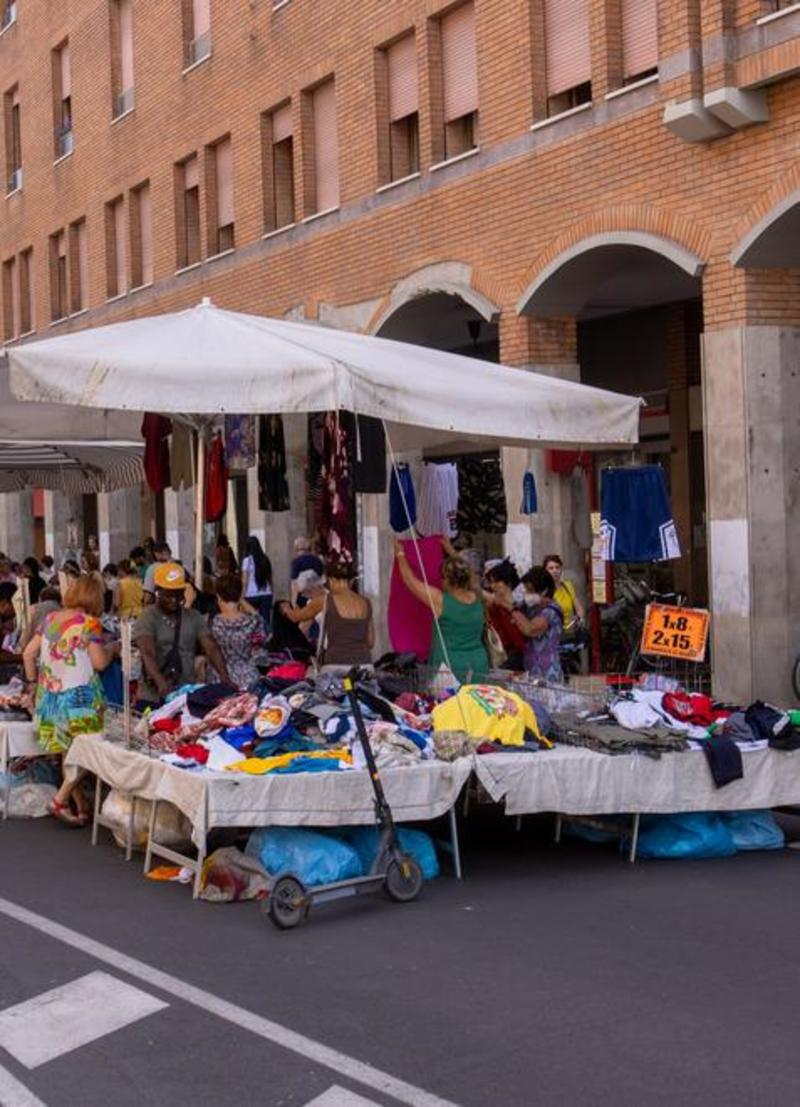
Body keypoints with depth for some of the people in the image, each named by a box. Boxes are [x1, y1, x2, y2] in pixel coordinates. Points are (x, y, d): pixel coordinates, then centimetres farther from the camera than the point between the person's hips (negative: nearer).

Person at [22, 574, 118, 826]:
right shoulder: (89, 623, -9)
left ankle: (81, 805, 17)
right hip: (79, 696, -7)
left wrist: (33, 681, 21)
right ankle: (60, 800, -6)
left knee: (67, 752, 12)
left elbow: (28, 653, 11)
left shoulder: (50, 619, 9)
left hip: (49, 695, 7)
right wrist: (112, 649, 8)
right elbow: (100, 662, -11)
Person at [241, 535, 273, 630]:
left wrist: (243, 595, -2)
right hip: (266, 594, 3)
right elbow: (270, 579, 10)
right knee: (266, 621, 4)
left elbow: (245, 580, -5)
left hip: (252, 595, -3)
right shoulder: (265, 559, 7)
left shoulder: (248, 560, -4)